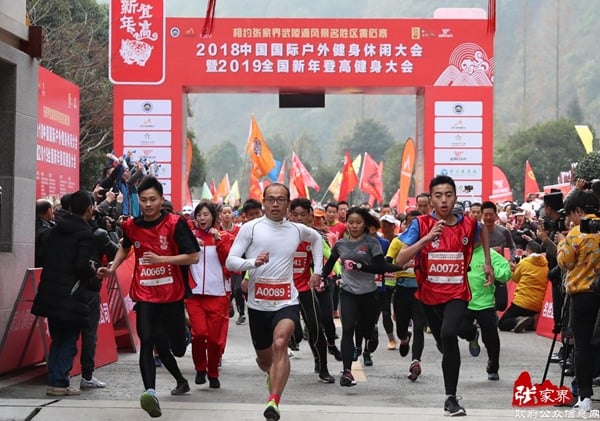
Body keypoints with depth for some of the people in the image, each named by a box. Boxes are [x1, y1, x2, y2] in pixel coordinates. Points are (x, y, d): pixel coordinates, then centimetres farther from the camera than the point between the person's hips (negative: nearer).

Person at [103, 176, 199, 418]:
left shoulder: (175, 223, -9)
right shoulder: (131, 226, 4)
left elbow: (193, 257, -12)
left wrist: (161, 259, -20)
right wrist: (113, 267, 12)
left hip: (172, 295, -2)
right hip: (145, 295, 2)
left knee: (177, 348, 10)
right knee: (147, 342, -16)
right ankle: (150, 392, -24)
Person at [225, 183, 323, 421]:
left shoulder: (297, 230, 7)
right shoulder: (250, 228, -3)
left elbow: (316, 239, 30)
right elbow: (230, 261, -7)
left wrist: (317, 270, 21)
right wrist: (253, 263, -26)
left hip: (287, 302, 0)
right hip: (258, 303, 0)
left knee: (280, 344, -28)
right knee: (264, 359, 14)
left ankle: (273, 402, -32)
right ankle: (273, 374, 52)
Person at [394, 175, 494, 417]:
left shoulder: (468, 225, -3)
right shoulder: (421, 224, -9)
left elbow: (483, 233, 24)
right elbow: (400, 260, -18)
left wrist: (488, 263, 18)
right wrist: (427, 238, -27)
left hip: (457, 293, -1)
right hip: (429, 294, 2)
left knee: (449, 335, -28)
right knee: (444, 343, 18)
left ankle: (451, 398, -21)